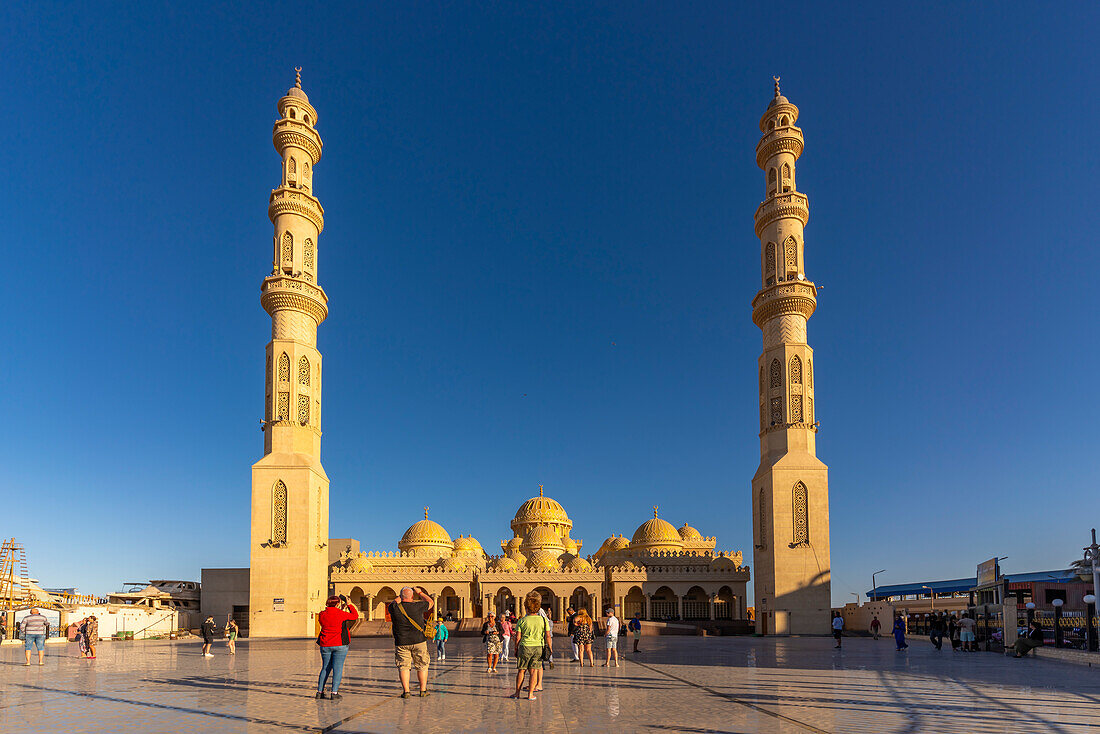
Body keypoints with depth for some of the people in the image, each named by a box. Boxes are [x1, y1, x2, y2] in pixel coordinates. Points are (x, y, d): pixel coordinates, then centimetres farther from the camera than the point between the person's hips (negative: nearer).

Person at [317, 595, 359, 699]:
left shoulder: (322, 614, 4)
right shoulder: (340, 614, -10)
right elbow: (355, 616, 2)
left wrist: (342, 608, 24)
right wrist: (349, 605, 15)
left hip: (325, 645, 5)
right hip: (339, 644, -5)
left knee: (325, 668, 15)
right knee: (338, 668, 0)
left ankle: (320, 691, 15)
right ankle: (334, 692, -4)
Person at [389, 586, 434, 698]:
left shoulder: (395, 608, -5)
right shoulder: (417, 606, -8)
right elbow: (431, 602, 11)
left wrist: (401, 598, 31)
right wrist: (420, 592, 19)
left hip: (401, 642, 1)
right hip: (418, 641, -1)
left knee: (403, 666, 7)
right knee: (422, 666, 10)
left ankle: (406, 691, 0)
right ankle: (423, 690, 13)